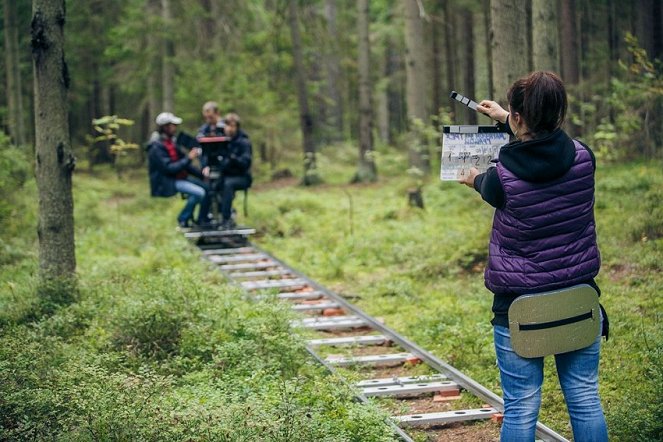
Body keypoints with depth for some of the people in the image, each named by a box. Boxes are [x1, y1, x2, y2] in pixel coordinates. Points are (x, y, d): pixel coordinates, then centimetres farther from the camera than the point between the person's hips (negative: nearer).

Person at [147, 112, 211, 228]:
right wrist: (188, 158, -23)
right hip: (166, 183, -9)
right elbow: (169, 168, -23)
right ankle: (183, 219, -8)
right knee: (199, 193, -25)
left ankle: (202, 222, 1)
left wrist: (201, 173, 2)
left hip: (180, 177, 9)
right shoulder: (157, 148, -15)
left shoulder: (172, 142, 13)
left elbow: (184, 164, 15)